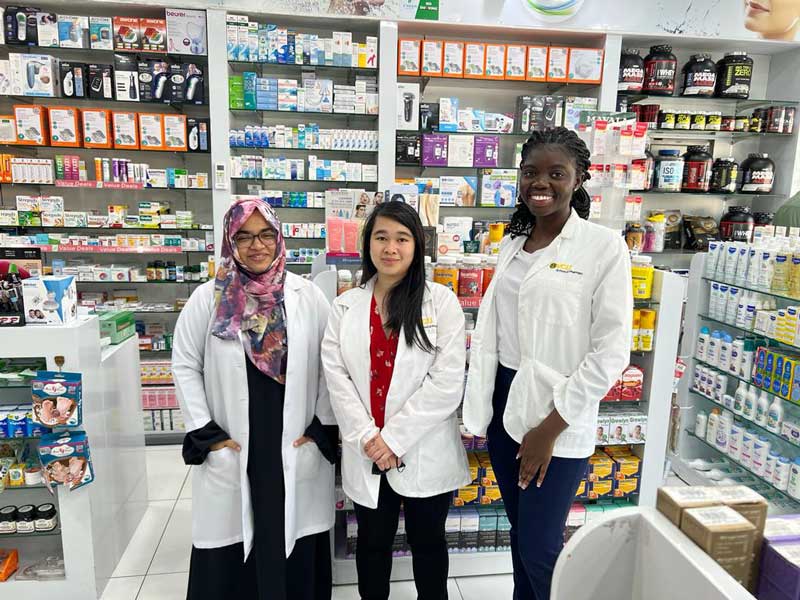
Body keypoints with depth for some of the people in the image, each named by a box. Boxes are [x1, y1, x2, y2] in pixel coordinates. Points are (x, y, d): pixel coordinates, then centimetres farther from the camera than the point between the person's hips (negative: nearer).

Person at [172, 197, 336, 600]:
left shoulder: (309, 296, -1)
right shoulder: (207, 298, -1)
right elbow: (185, 365, 2)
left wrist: (323, 429, -2)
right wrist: (205, 434, -3)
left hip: (297, 450, 0)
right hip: (229, 453, 0)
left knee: (295, 550, 11)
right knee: (230, 548, 11)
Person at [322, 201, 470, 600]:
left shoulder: (441, 302, -6)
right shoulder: (345, 306, 2)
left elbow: (447, 382, -13)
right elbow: (336, 378, -3)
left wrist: (394, 438, -15)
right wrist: (367, 438, -13)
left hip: (424, 453, -2)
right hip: (365, 454, 2)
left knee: (427, 542, 18)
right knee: (372, 542, 21)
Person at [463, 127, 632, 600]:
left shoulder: (604, 246, -10)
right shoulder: (512, 243, 8)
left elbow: (611, 351, -13)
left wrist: (551, 427, -14)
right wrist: (481, 406, 10)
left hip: (558, 417, -5)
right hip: (504, 402, 6)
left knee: (540, 547, 3)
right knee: (520, 531, 19)